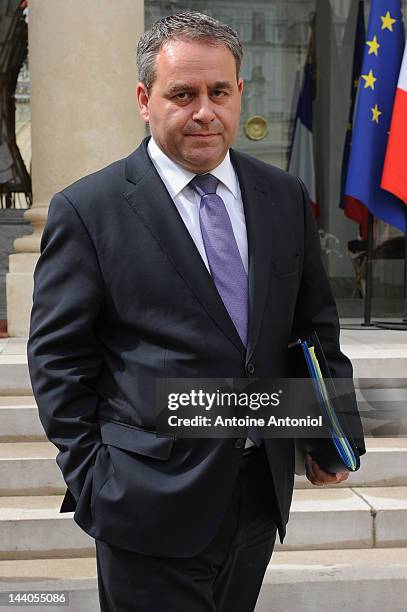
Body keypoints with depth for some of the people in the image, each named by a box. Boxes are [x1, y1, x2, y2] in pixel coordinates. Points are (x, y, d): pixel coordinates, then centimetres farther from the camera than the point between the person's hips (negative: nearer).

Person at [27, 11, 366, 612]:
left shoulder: (285, 196, 5)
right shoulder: (86, 209, -9)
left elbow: (316, 323, 13)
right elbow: (57, 358, -7)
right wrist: (92, 480, -8)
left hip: (262, 494, 5)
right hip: (151, 506, -4)